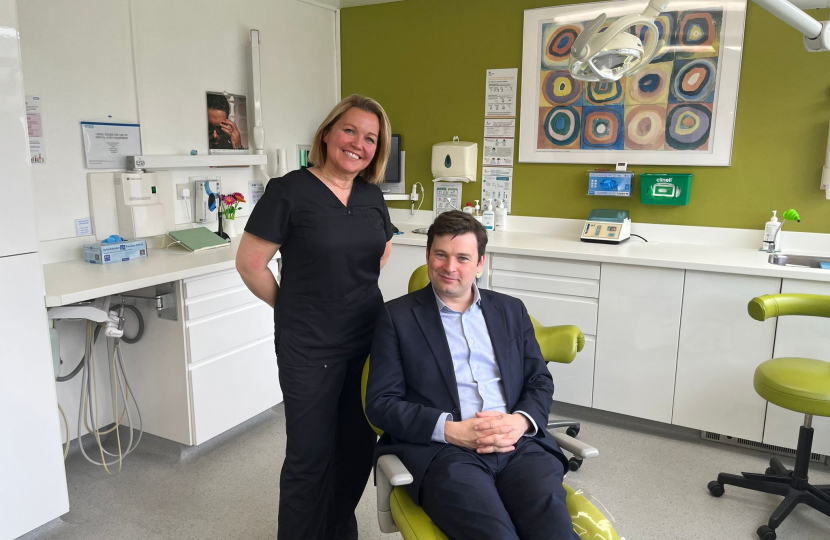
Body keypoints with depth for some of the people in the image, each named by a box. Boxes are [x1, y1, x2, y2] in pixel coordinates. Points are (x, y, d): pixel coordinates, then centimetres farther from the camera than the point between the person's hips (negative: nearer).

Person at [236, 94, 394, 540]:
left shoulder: (372, 195, 5)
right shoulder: (289, 191, -12)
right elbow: (250, 263, -9)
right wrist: (295, 308, 1)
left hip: (368, 337, 6)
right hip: (309, 347, -5)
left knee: (359, 445, 16)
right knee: (310, 455, 7)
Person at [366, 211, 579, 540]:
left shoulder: (511, 311, 18)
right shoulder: (398, 316, 8)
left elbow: (540, 381, 17)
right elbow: (381, 403, 2)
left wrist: (521, 421, -6)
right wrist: (450, 430, -12)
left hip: (518, 444, 3)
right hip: (441, 451, -2)